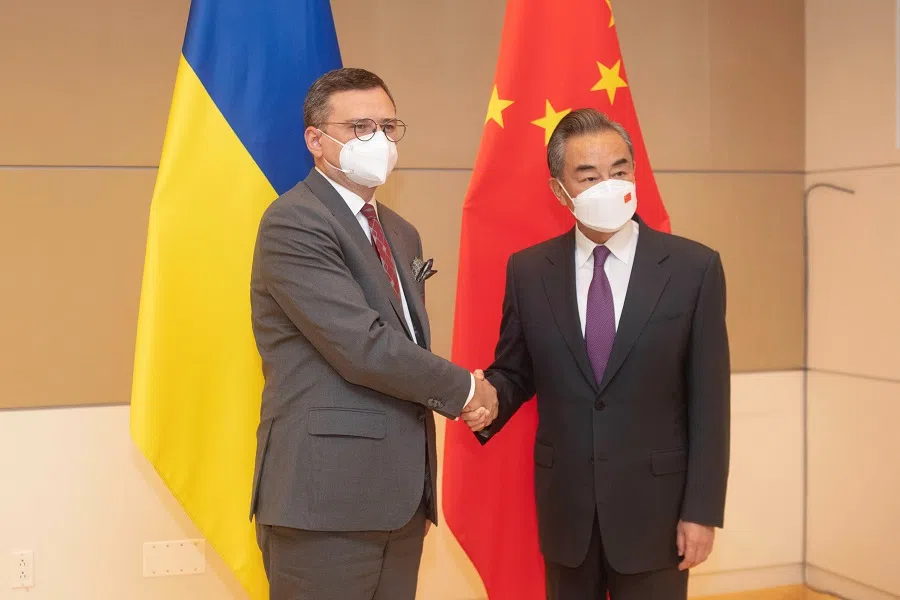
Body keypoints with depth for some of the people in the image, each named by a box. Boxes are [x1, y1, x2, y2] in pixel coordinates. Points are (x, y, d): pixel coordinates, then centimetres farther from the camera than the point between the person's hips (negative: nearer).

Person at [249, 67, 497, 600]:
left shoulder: (402, 234, 17)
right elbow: (363, 347, -19)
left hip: (400, 491, 8)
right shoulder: (293, 223, -11)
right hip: (327, 494, -7)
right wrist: (463, 389, -6)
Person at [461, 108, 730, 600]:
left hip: (654, 503, -2)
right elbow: (515, 371, 8)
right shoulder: (528, 270, -1)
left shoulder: (694, 268, -7)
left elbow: (708, 400, -6)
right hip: (564, 505, 2)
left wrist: (702, 509, -8)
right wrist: (490, 397, -15)